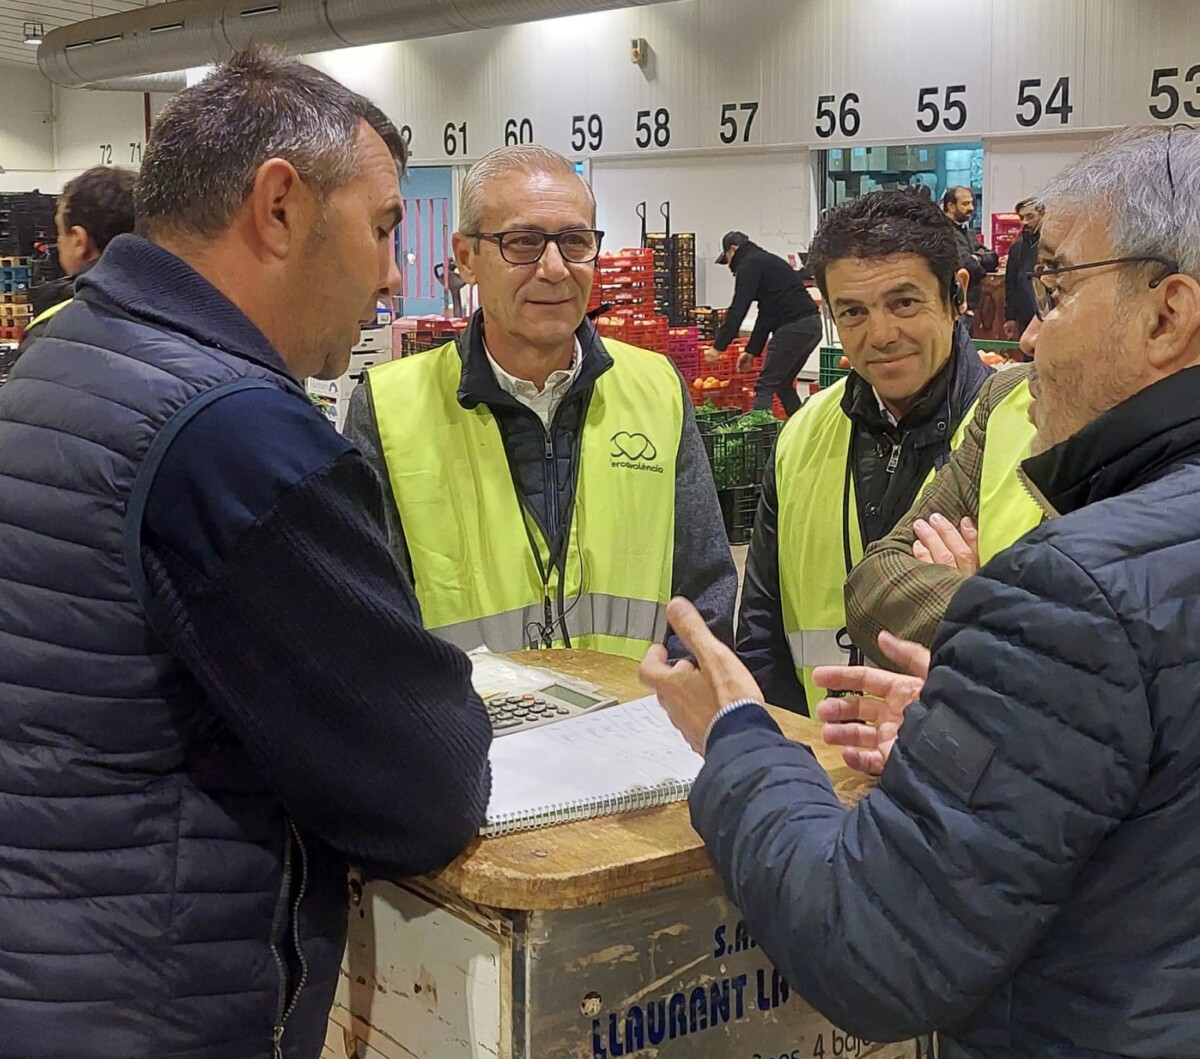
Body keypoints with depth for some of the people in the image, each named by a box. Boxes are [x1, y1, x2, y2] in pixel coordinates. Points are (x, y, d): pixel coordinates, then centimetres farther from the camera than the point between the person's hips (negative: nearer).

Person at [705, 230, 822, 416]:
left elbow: (738, 308, -10)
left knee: (765, 386, -7)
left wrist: (719, 346, -6)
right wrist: (752, 351, 27)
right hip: (812, 325, 9)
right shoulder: (768, 261, 27)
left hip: (793, 328, -9)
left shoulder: (749, 265, -2)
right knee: (782, 383, 20)